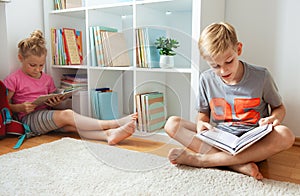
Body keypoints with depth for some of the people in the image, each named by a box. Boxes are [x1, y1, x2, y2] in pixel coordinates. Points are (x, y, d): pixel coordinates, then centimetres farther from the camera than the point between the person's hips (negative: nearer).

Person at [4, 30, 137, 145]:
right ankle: (114, 123, -42)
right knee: (67, 115, -30)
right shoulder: (13, 80, 1)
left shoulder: (47, 79, 15)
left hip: (47, 115, 5)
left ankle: (108, 134, -54)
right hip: (29, 118, -5)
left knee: (70, 125, -29)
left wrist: (54, 103, -3)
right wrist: (21, 107, -18)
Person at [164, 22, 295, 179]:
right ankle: (238, 164, -31)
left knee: (285, 136, -34)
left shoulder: (261, 76, -6)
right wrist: (201, 123, -12)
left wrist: (273, 118, -16)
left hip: (253, 143, -1)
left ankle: (201, 159, -31)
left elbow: (279, 108, 8)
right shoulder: (206, 79, -1)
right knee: (172, 124, -17)